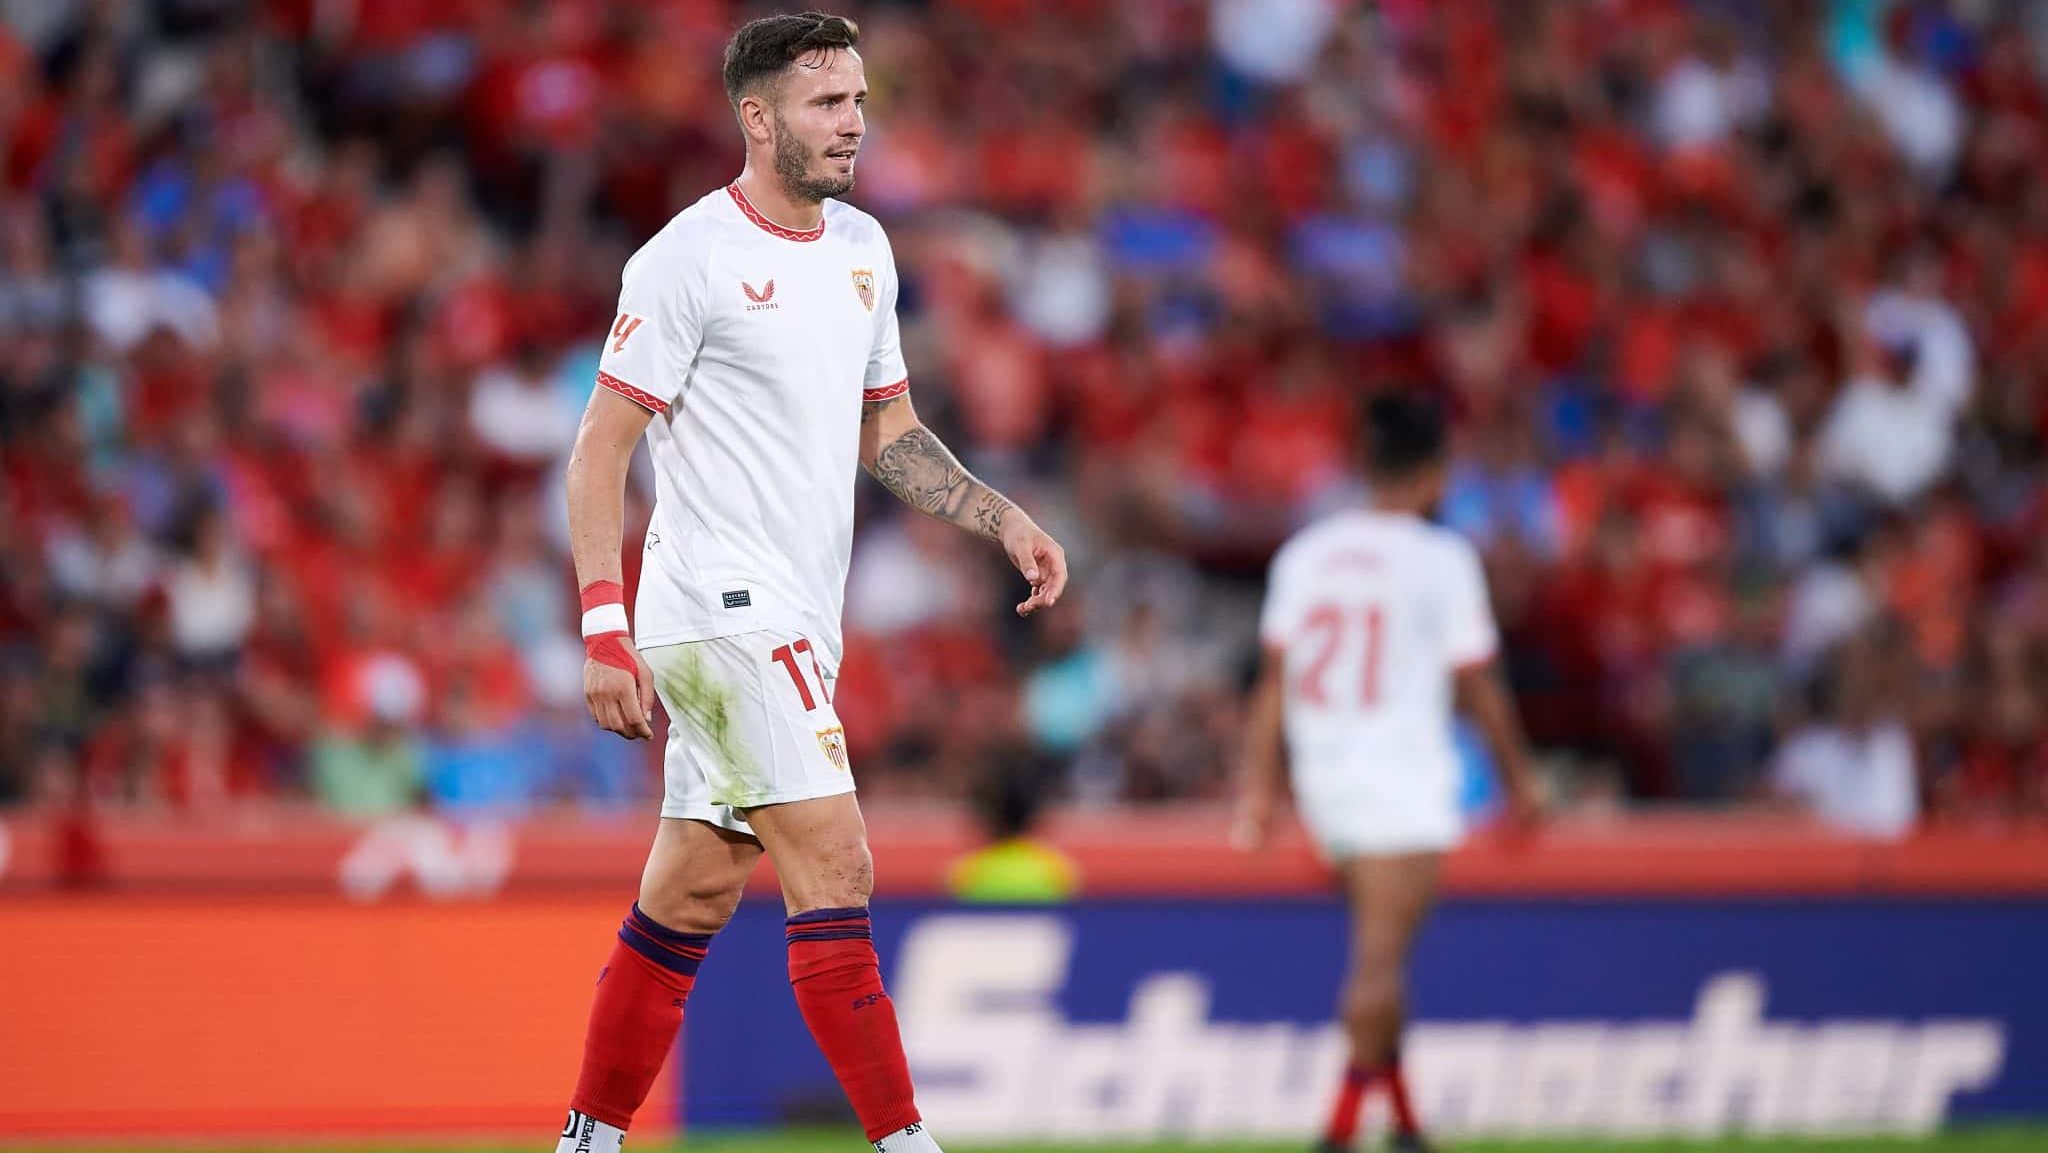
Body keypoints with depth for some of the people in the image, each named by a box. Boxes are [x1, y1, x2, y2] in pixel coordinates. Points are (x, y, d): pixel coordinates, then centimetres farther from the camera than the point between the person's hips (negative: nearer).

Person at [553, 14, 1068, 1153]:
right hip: (723, 607, -8)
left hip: (795, 620, 8)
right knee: (836, 867, -15)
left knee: (693, 891, 11)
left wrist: (1007, 521, 10)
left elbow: (888, 432, 24)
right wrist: (606, 631, -17)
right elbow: (601, 450, -11)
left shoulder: (861, 246, 13)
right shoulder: (689, 258, -11)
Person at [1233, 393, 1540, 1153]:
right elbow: (1477, 683, -4)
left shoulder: (1306, 552, 7)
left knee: (1381, 951, 17)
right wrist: (1517, 776, 7)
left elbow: (1273, 677, 7)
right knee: (1380, 956, -8)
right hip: (1403, 776, -6)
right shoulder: (1441, 559, -8)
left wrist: (1260, 784, 10)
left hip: (1321, 772, 6)